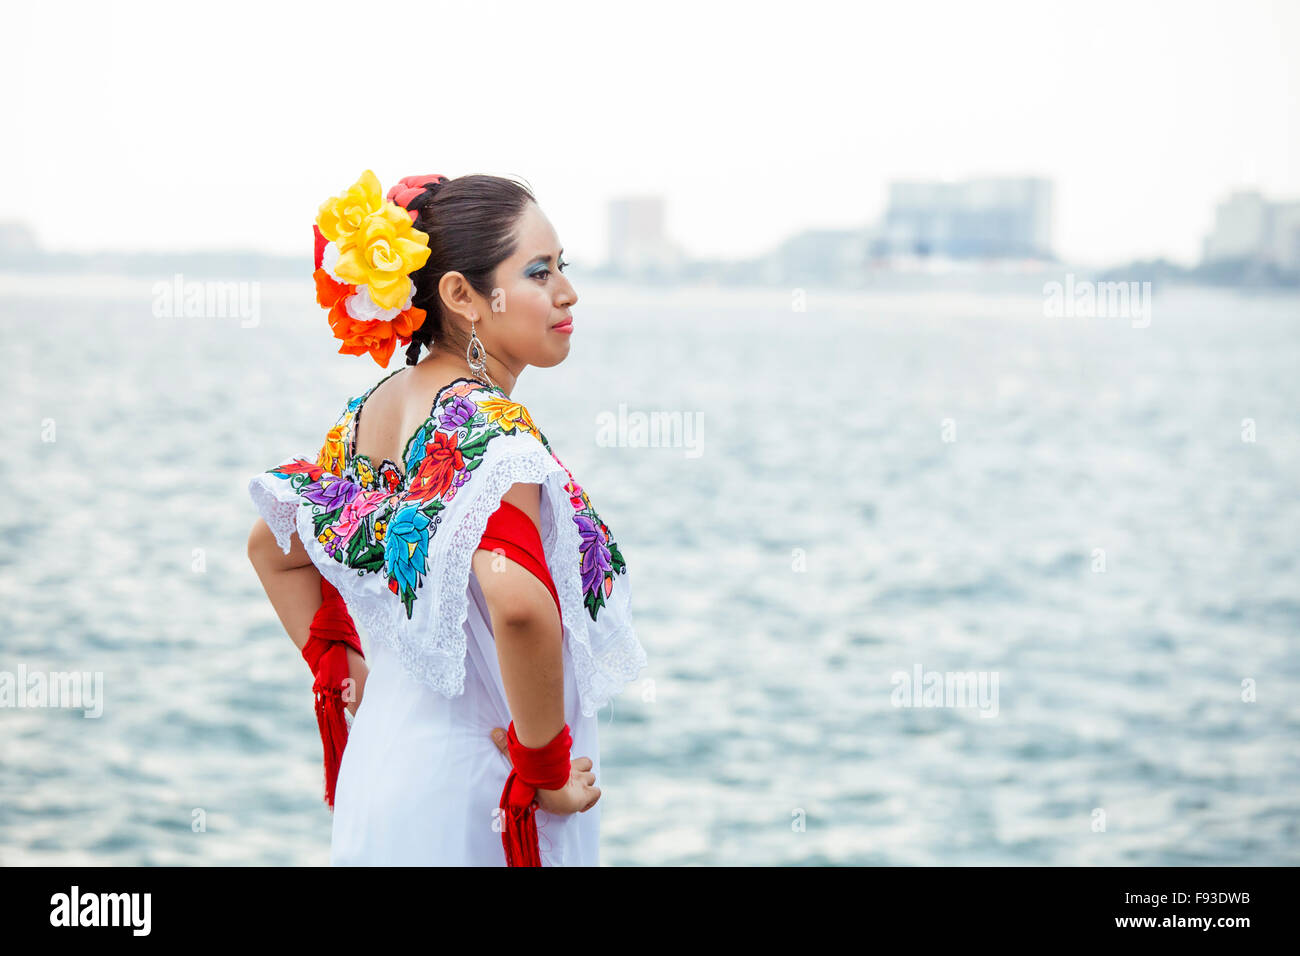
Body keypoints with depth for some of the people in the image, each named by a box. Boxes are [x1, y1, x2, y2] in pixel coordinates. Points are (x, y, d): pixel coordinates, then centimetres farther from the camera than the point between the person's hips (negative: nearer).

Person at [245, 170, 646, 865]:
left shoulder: (375, 408, 4)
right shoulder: (488, 426, -21)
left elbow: (273, 547, 19)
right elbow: (518, 600, -38)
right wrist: (543, 763, -25)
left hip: (380, 765, 8)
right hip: (468, 789, -8)